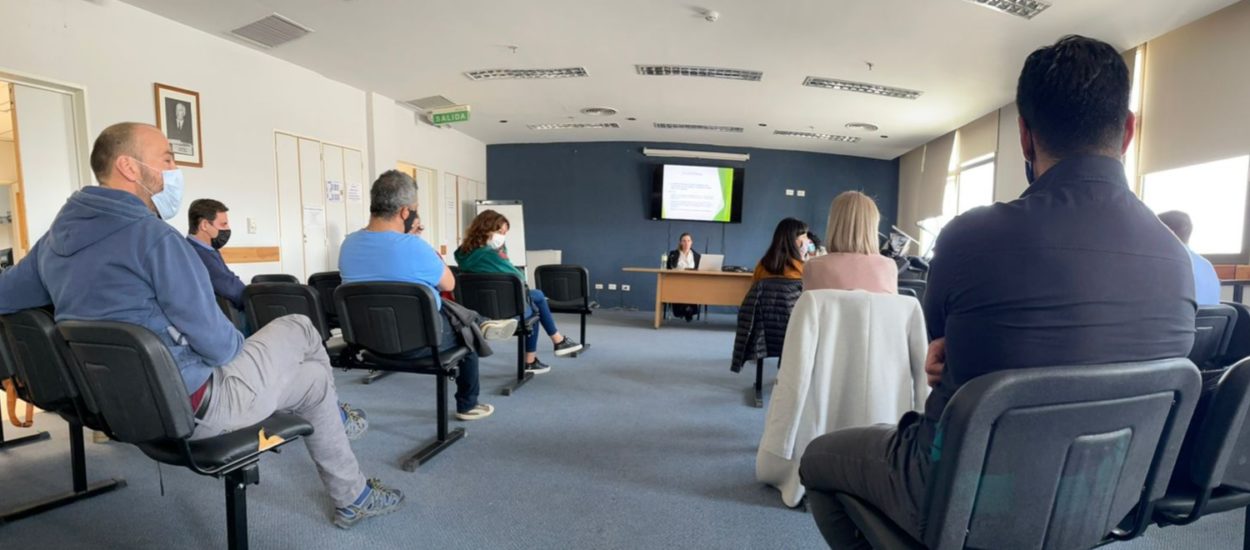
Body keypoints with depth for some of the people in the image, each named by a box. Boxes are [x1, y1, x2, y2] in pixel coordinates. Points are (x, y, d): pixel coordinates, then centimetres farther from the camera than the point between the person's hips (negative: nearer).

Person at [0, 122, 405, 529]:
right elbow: (216, 343, -23)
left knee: (298, 327, 18)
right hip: (188, 405, -9)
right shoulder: (152, 235, -23)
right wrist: (243, 344, 0)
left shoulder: (55, 236, 3)